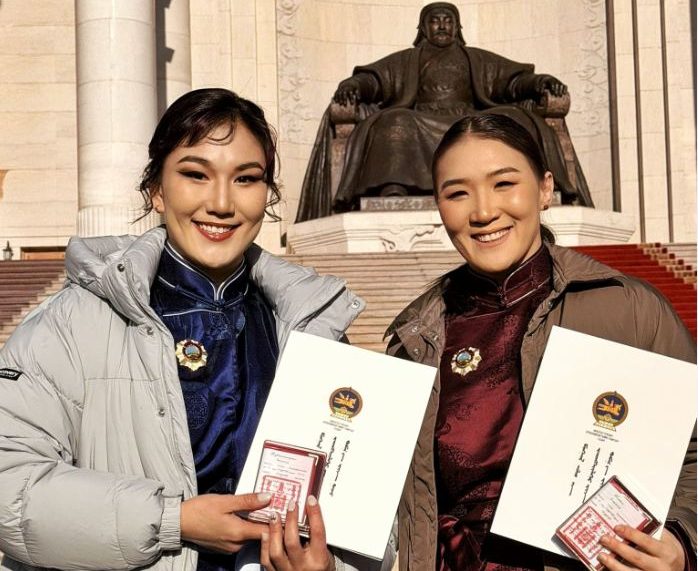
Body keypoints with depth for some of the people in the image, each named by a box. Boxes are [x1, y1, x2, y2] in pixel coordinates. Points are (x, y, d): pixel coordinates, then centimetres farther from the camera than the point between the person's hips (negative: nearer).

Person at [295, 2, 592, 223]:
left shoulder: (477, 59, 29)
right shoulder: (405, 61, 26)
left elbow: (513, 80, 16)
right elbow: (374, 79, 8)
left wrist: (538, 81, -8)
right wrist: (353, 84, -17)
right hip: (418, 130, -1)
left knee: (512, 121, -26)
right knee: (395, 124, -34)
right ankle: (392, 198, -53)